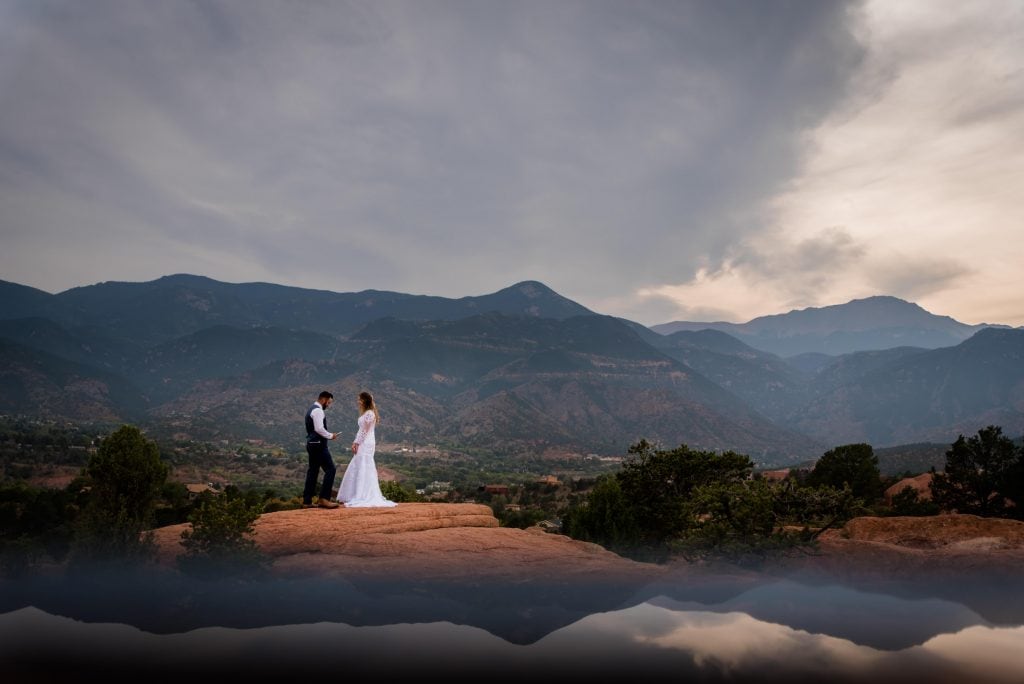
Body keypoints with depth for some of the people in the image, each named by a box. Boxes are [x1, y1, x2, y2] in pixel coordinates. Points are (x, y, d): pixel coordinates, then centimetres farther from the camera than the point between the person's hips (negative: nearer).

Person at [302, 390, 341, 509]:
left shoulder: (311, 410, 19)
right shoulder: (318, 410, -13)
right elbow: (319, 428, -23)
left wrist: (328, 435, 16)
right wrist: (330, 435, -10)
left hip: (311, 444, 11)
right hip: (318, 445, -11)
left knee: (312, 472, 12)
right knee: (330, 470, -9)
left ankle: (307, 501, 14)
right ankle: (324, 499, -11)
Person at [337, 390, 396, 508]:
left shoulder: (369, 413, -13)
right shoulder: (365, 413, 17)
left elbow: (365, 431, -15)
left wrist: (357, 443, -13)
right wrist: (355, 442, 10)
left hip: (366, 444, -10)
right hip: (362, 444, 10)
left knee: (364, 469, -9)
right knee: (355, 469, 12)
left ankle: (364, 498, -7)